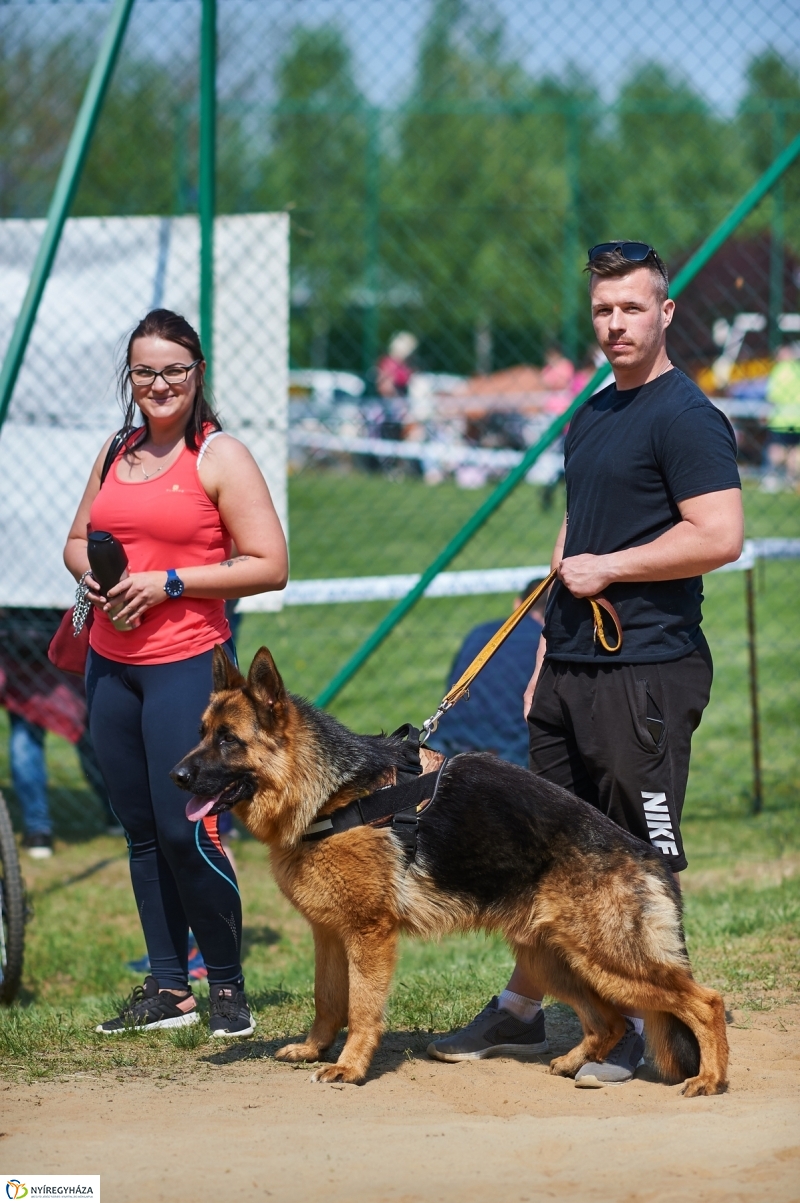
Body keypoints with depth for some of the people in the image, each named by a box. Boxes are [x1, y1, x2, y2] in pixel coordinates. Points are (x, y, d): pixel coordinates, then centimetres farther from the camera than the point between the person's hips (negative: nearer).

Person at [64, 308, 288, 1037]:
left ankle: (228, 986, 5)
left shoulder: (220, 457, -5)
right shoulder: (118, 454, 14)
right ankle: (167, 988, 16)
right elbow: (77, 539, 25)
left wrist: (170, 582, -16)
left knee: (185, 829, -10)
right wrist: (90, 573, 1)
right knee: (141, 830, 8)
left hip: (187, 661, -6)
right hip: (111, 662, 6)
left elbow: (269, 566, -10)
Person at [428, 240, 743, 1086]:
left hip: (648, 669, -9)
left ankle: (643, 1025, 6)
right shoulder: (590, 417, 17)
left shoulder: (684, 416, -10)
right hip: (573, 668, 9)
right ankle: (522, 1010, 25)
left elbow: (720, 537, -20)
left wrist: (607, 568, -14)